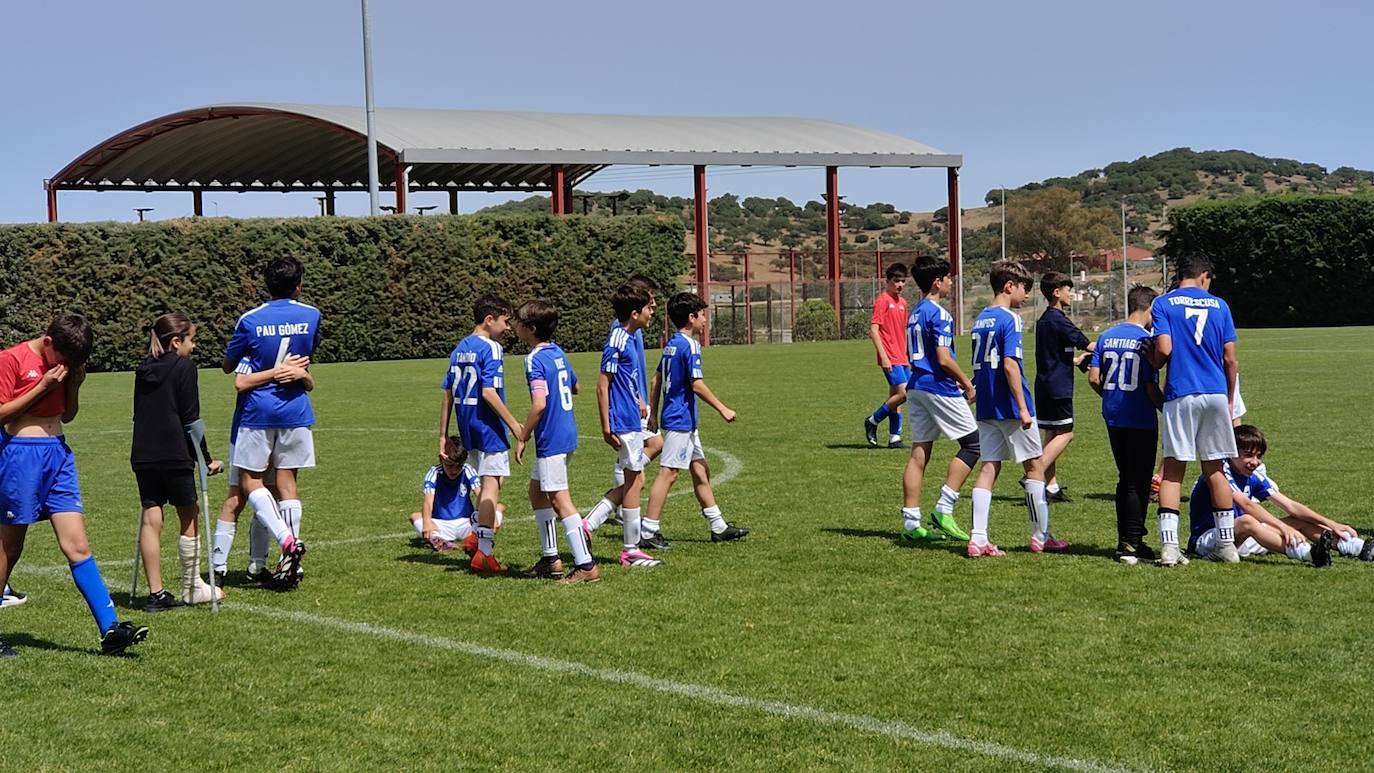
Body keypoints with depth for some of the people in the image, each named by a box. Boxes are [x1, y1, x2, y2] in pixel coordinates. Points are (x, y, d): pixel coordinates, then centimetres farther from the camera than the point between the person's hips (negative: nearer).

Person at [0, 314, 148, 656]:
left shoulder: (65, 363, 11)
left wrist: (74, 383, 0)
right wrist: (44, 386, -16)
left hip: (58, 454, 6)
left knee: (78, 545, -1)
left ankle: (110, 629, -7)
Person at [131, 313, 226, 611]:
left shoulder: (143, 370, 13)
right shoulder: (184, 367, -6)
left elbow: (140, 415, 17)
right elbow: (190, 419, -8)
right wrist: (206, 458, -3)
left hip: (143, 455, 6)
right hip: (175, 455, -6)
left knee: (150, 519, 3)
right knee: (189, 517, 7)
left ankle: (156, 593, 3)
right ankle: (192, 588, 14)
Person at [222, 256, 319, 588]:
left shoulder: (250, 321, -7)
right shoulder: (311, 316, -1)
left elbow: (228, 366, 5)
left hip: (259, 411, -3)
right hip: (296, 410, 3)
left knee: (250, 479, 5)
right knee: (287, 481, 7)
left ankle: (287, 539, -15)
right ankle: (291, 561, 5)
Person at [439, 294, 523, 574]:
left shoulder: (459, 349, 11)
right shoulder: (491, 348, -12)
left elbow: (447, 395, 11)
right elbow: (488, 392, -21)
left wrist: (443, 436, 14)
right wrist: (514, 424, -15)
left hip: (467, 426, 8)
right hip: (488, 426, -8)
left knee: (487, 482, 23)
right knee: (492, 483, -4)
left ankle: (478, 537, 24)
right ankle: (484, 553, -5)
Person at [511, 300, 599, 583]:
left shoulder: (535, 360, -17)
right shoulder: (558, 353, 10)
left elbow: (539, 404, -25)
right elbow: (574, 387, 24)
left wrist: (522, 437, -17)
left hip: (551, 440, -10)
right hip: (566, 434, 10)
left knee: (560, 500, -5)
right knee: (537, 491, 19)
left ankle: (586, 565, -4)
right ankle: (550, 558, 24)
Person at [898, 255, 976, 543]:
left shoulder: (915, 313, 15)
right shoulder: (938, 314, -14)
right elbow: (944, 359, -19)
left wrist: (958, 383, 20)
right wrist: (968, 385, -6)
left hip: (916, 387, 9)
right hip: (939, 388, -9)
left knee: (919, 454, 7)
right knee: (972, 443, 1)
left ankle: (911, 522, 5)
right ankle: (943, 510, -6)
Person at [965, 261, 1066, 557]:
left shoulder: (980, 320, 12)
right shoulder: (1009, 319, -13)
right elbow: (1009, 364, -20)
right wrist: (1023, 408, -20)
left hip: (985, 408, 8)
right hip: (1009, 408, -8)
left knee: (989, 468, 5)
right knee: (1035, 467, 5)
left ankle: (978, 539, -2)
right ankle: (1040, 536, 11)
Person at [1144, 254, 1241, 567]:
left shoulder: (1163, 303, 1)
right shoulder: (1219, 305, 9)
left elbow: (1164, 349, -11)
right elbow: (1230, 359, 7)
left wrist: (1153, 360, 11)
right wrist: (1230, 398, 17)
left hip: (1180, 394, -2)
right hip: (1216, 394, 2)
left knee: (1173, 469, 0)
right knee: (1215, 469, 11)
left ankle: (1169, 545, -9)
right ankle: (1226, 544, 14)